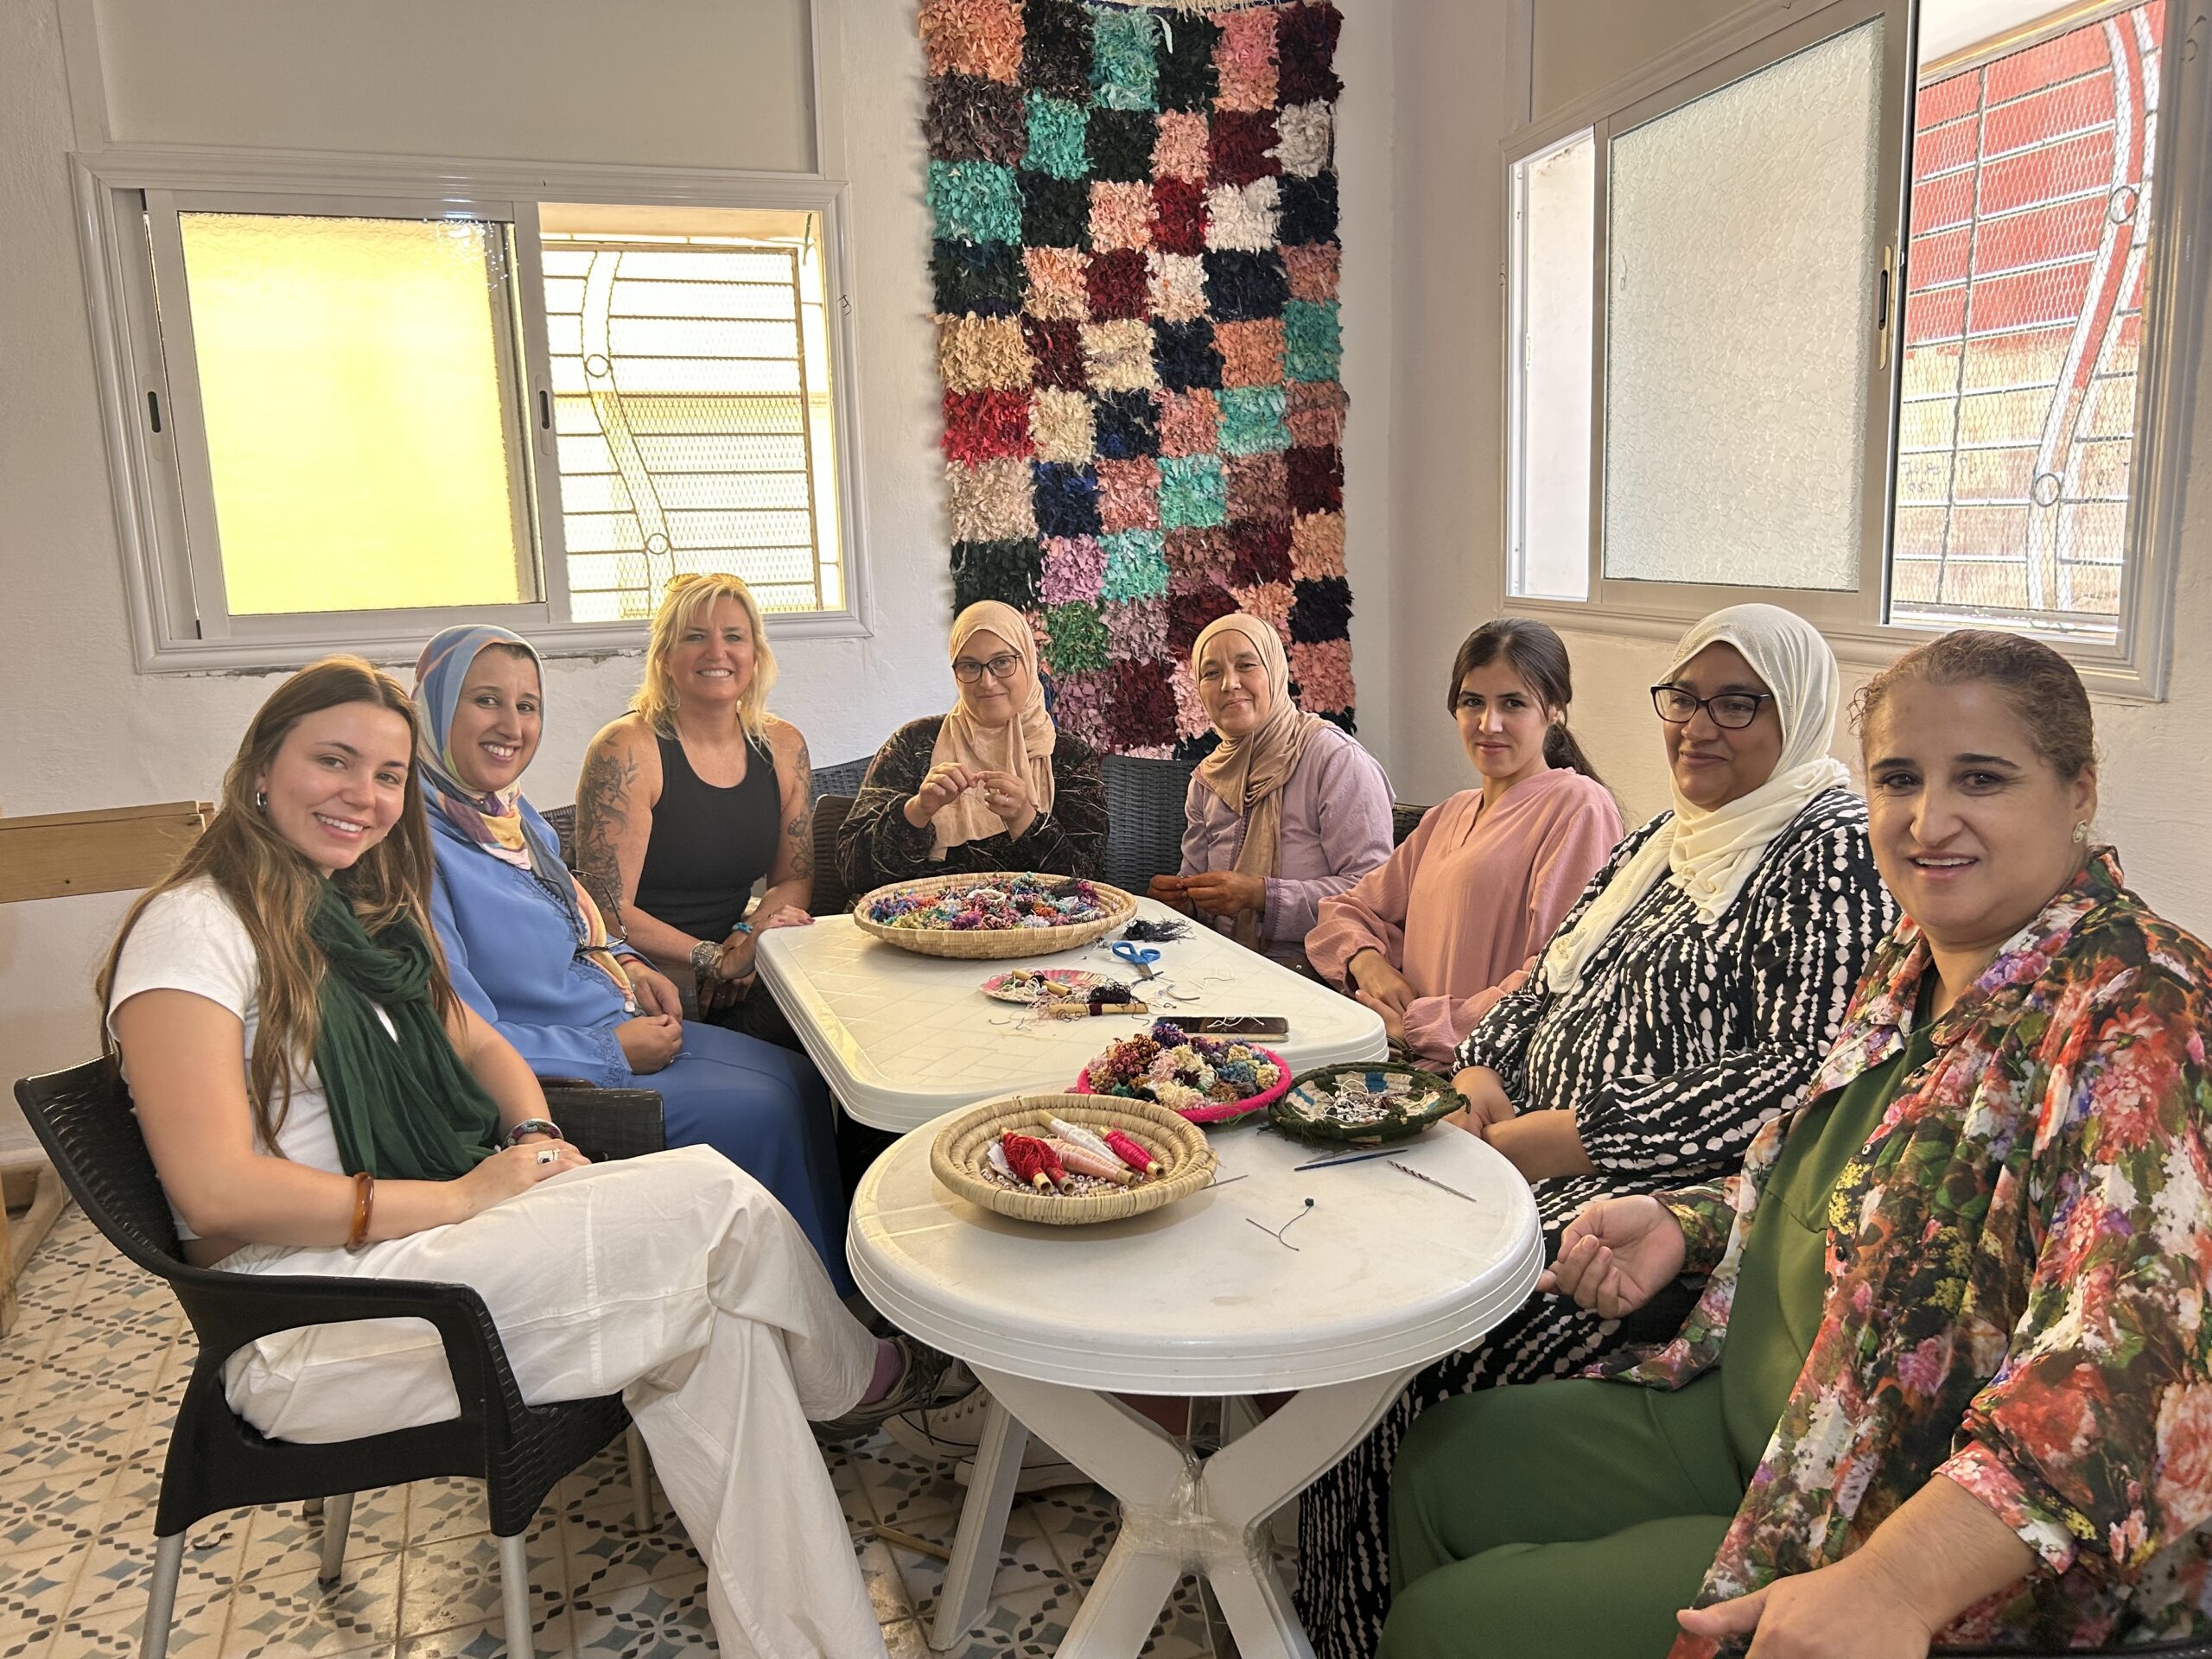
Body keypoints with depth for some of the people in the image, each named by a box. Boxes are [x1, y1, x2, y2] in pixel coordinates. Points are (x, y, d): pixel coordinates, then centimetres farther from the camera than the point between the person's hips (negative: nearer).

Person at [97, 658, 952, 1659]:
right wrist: (462, 1199, -18)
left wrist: (535, 1140, -2)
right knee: (715, 1202, -19)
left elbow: (474, 1044, 21)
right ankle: (850, 1379, 11)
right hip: (308, 1317, -8)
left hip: (426, 1241, 8)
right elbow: (216, 1193, -21)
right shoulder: (197, 927, -13)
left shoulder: (365, 908, 14)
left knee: (711, 1318, -18)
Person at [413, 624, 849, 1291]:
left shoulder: (515, 815, 8)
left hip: (621, 1028, 10)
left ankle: (840, 1290, 12)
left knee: (802, 1081, 2)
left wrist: (628, 963, 4)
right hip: (554, 1078, -10)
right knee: (755, 1110, -16)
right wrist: (615, 1053, -19)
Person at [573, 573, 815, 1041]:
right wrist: (718, 961, -20)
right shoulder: (624, 751, -10)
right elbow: (608, 912, -12)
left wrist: (749, 939, -7)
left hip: (734, 986, 6)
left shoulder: (783, 747, 7)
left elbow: (795, 879, 13)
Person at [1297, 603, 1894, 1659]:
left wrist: (1572, 1137, -20)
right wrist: (1481, 1075, -1)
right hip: (1541, 1161, 9)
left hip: (1668, 1204, -8)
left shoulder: (1834, 856, -9)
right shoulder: (1660, 842, 18)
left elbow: (1807, 1071, -20)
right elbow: (1548, 983, 22)